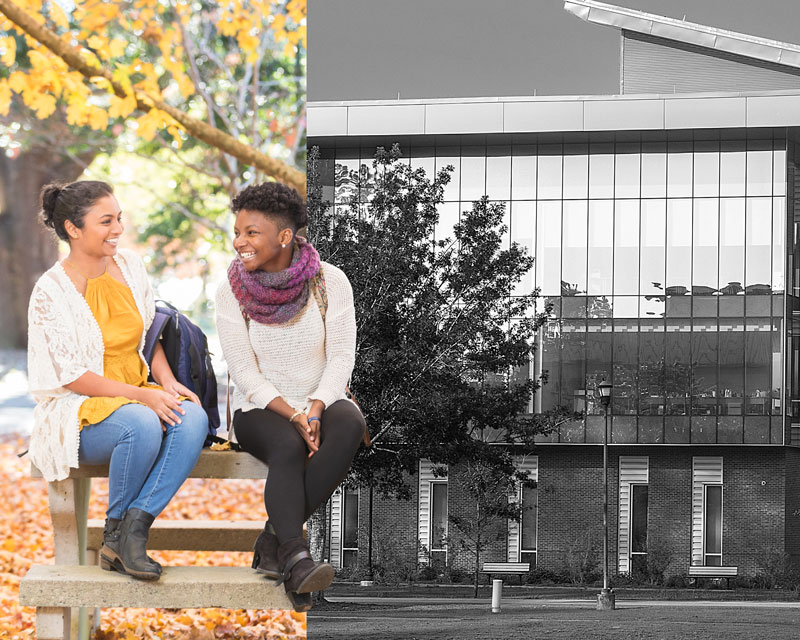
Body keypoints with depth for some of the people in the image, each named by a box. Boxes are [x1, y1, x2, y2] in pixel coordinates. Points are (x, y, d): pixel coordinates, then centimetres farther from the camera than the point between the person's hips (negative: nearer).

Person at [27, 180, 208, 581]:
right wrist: (142, 396, -24)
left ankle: (132, 531, -27)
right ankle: (115, 531, -14)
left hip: (137, 392, 6)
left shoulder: (129, 266, 7)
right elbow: (71, 377, -14)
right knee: (142, 425, -38)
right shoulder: (51, 291, -12)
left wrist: (167, 383, -5)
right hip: (77, 411, -6)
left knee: (193, 418, -27)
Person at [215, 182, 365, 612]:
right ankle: (295, 559, -44)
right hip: (260, 410, -1)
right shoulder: (232, 290, -4)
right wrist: (292, 416, -21)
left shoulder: (329, 281, -4)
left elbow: (342, 357, -6)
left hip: (321, 402, 1)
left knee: (349, 426, -34)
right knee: (288, 446, -36)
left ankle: (275, 540, -30)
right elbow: (245, 372, -8)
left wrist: (315, 410, -23)